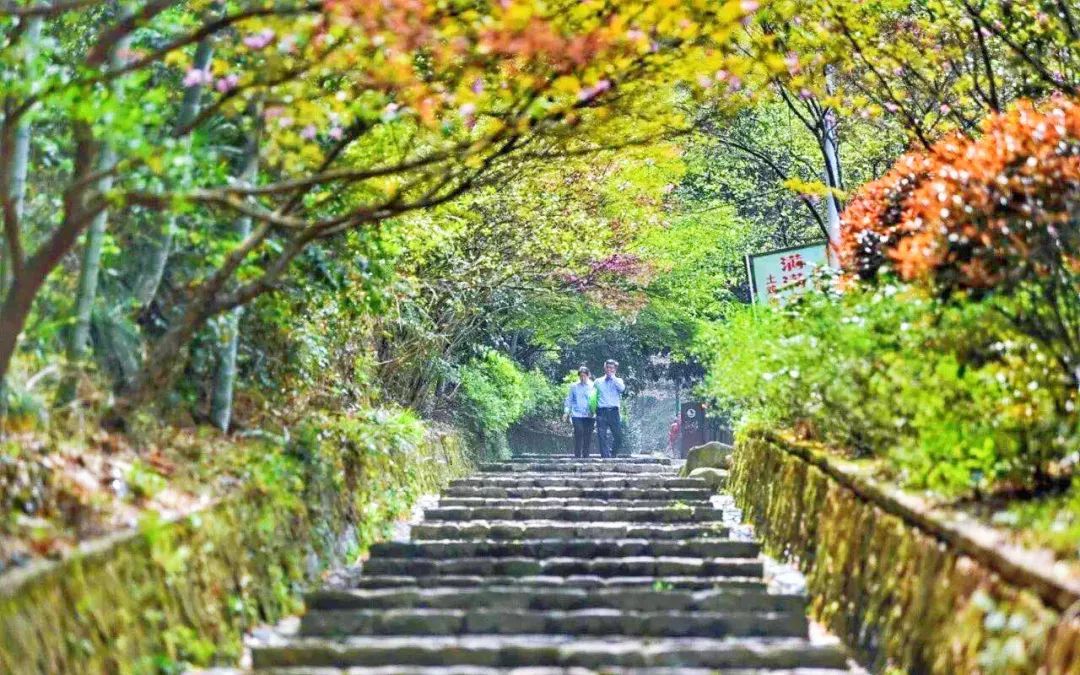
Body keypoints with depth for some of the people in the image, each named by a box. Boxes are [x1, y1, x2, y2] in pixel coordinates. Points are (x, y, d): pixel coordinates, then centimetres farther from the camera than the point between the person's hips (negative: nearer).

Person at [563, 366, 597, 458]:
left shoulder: (593, 387, 8)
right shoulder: (574, 386, 9)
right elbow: (569, 400, 12)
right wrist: (566, 411, 1)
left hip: (589, 415, 1)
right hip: (577, 415, -1)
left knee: (588, 436, 1)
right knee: (578, 433, -13)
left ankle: (585, 456, 9)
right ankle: (577, 455, -11)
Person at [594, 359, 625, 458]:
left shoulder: (618, 381, 13)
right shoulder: (598, 382, 16)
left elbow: (622, 388, -9)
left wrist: (612, 377, -4)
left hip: (613, 412, 0)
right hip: (601, 412, 0)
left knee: (618, 435, -6)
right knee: (602, 436, -8)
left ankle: (613, 454, 12)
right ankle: (605, 457, -8)